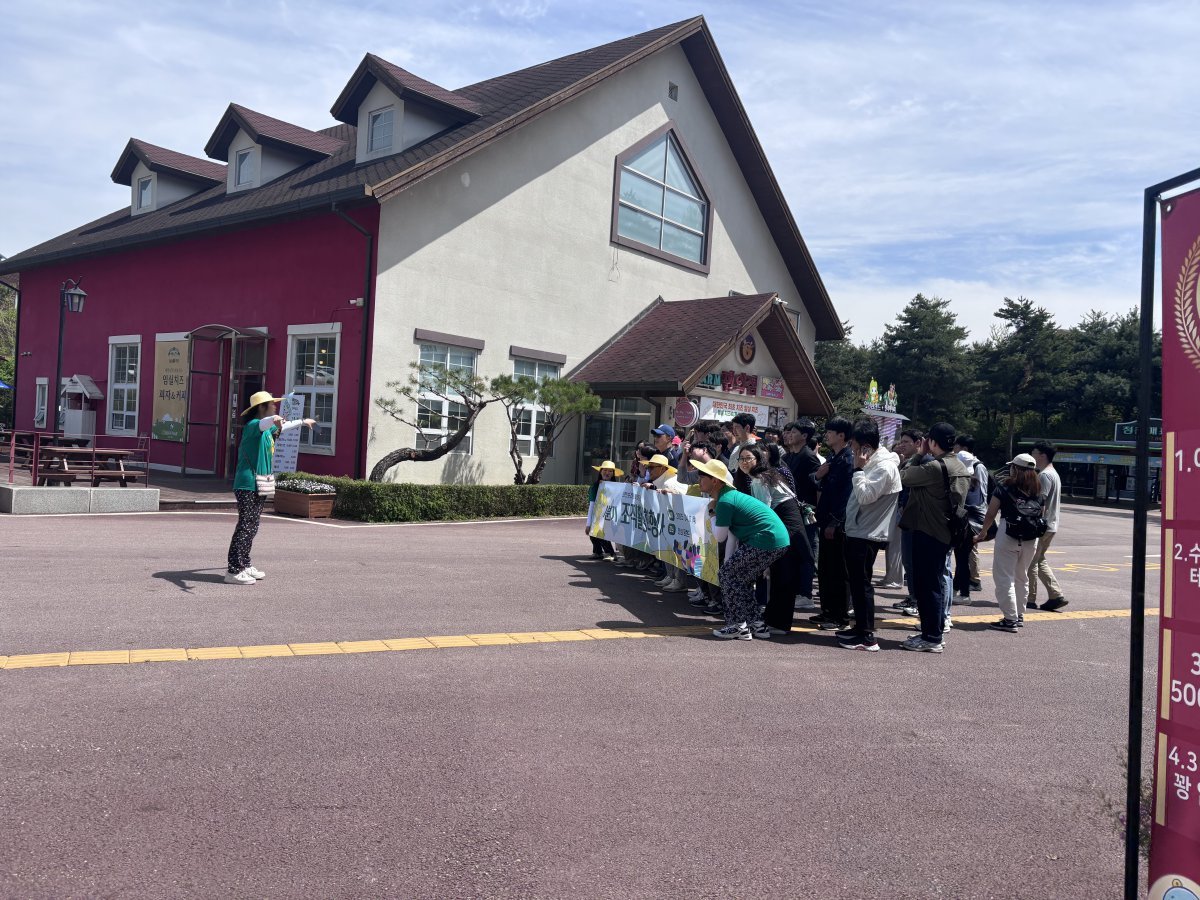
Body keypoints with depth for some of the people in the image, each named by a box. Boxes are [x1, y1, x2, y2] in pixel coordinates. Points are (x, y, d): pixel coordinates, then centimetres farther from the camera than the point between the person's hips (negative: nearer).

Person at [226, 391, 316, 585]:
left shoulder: (269, 429, 17)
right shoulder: (253, 425, -13)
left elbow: (282, 428, 40)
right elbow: (263, 423, -38)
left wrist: (303, 422, 52)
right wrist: (274, 420, -60)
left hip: (258, 486, 10)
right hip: (248, 484, -10)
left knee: (252, 527, 14)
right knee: (245, 526, -11)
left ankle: (244, 565, 23)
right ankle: (234, 571, -10)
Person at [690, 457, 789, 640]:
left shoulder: (725, 501, -13)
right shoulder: (731, 494, 17)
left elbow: (720, 536, -6)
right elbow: (733, 533, 22)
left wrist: (712, 513, 4)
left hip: (767, 542, -10)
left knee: (728, 572, -2)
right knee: (741, 576, 20)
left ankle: (738, 626, -1)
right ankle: (749, 622, 24)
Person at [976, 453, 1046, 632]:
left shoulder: (1004, 489, -5)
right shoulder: (1037, 492, 7)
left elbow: (990, 514, -2)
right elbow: (1041, 515, 7)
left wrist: (983, 533, 12)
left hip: (1008, 536, -5)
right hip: (1031, 540, 5)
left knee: (1004, 579, 1)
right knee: (1022, 578, 19)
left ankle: (1010, 620, -2)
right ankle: (1019, 615, 26)